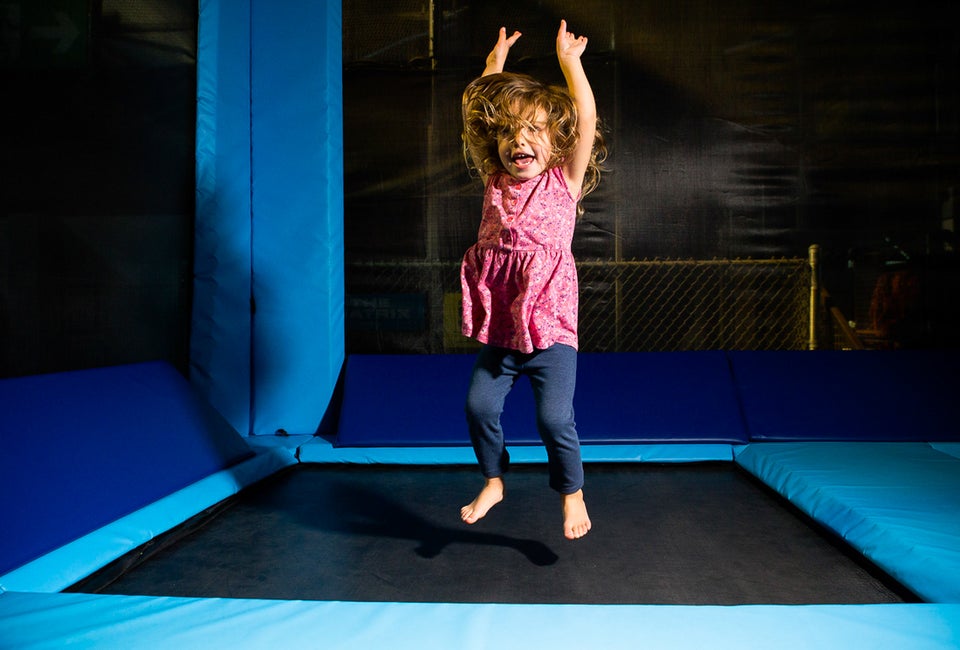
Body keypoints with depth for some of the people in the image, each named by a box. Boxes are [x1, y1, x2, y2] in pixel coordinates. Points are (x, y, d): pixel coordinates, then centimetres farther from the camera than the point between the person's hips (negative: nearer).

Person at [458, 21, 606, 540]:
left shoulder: (564, 181, -1)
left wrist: (569, 60, -4)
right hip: (500, 329, 4)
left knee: (554, 418, -7)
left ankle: (572, 493, 19)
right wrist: (495, 66, 12)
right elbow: (479, 112, 10)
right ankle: (493, 480, 28)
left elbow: (586, 119, -9)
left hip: (550, 328, -4)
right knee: (479, 405, 2)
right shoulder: (495, 181, 7)